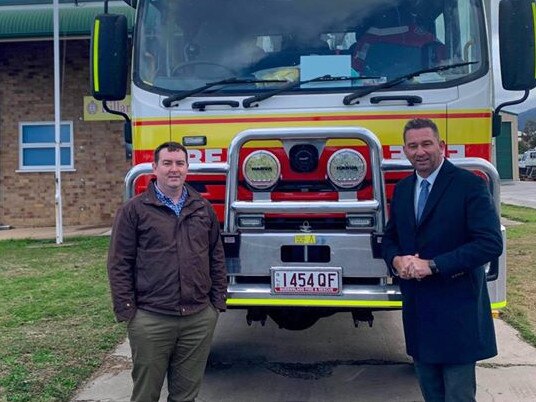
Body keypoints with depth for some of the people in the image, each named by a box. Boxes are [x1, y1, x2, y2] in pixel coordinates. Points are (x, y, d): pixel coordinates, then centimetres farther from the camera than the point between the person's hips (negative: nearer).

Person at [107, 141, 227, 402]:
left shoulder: (203, 208, 10)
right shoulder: (134, 210, -2)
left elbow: (217, 258, 13)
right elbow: (119, 264, -3)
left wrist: (218, 301, 10)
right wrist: (126, 311, -7)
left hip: (200, 318, 3)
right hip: (151, 320, -3)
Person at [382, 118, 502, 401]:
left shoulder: (470, 185, -10)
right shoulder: (402, 189, 10)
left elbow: (490, 243, -18)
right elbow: (390, 237, 18)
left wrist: (432, 265, -21)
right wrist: (396, 260, -6)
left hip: (457, 311, -6)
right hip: (417, 307, 6)